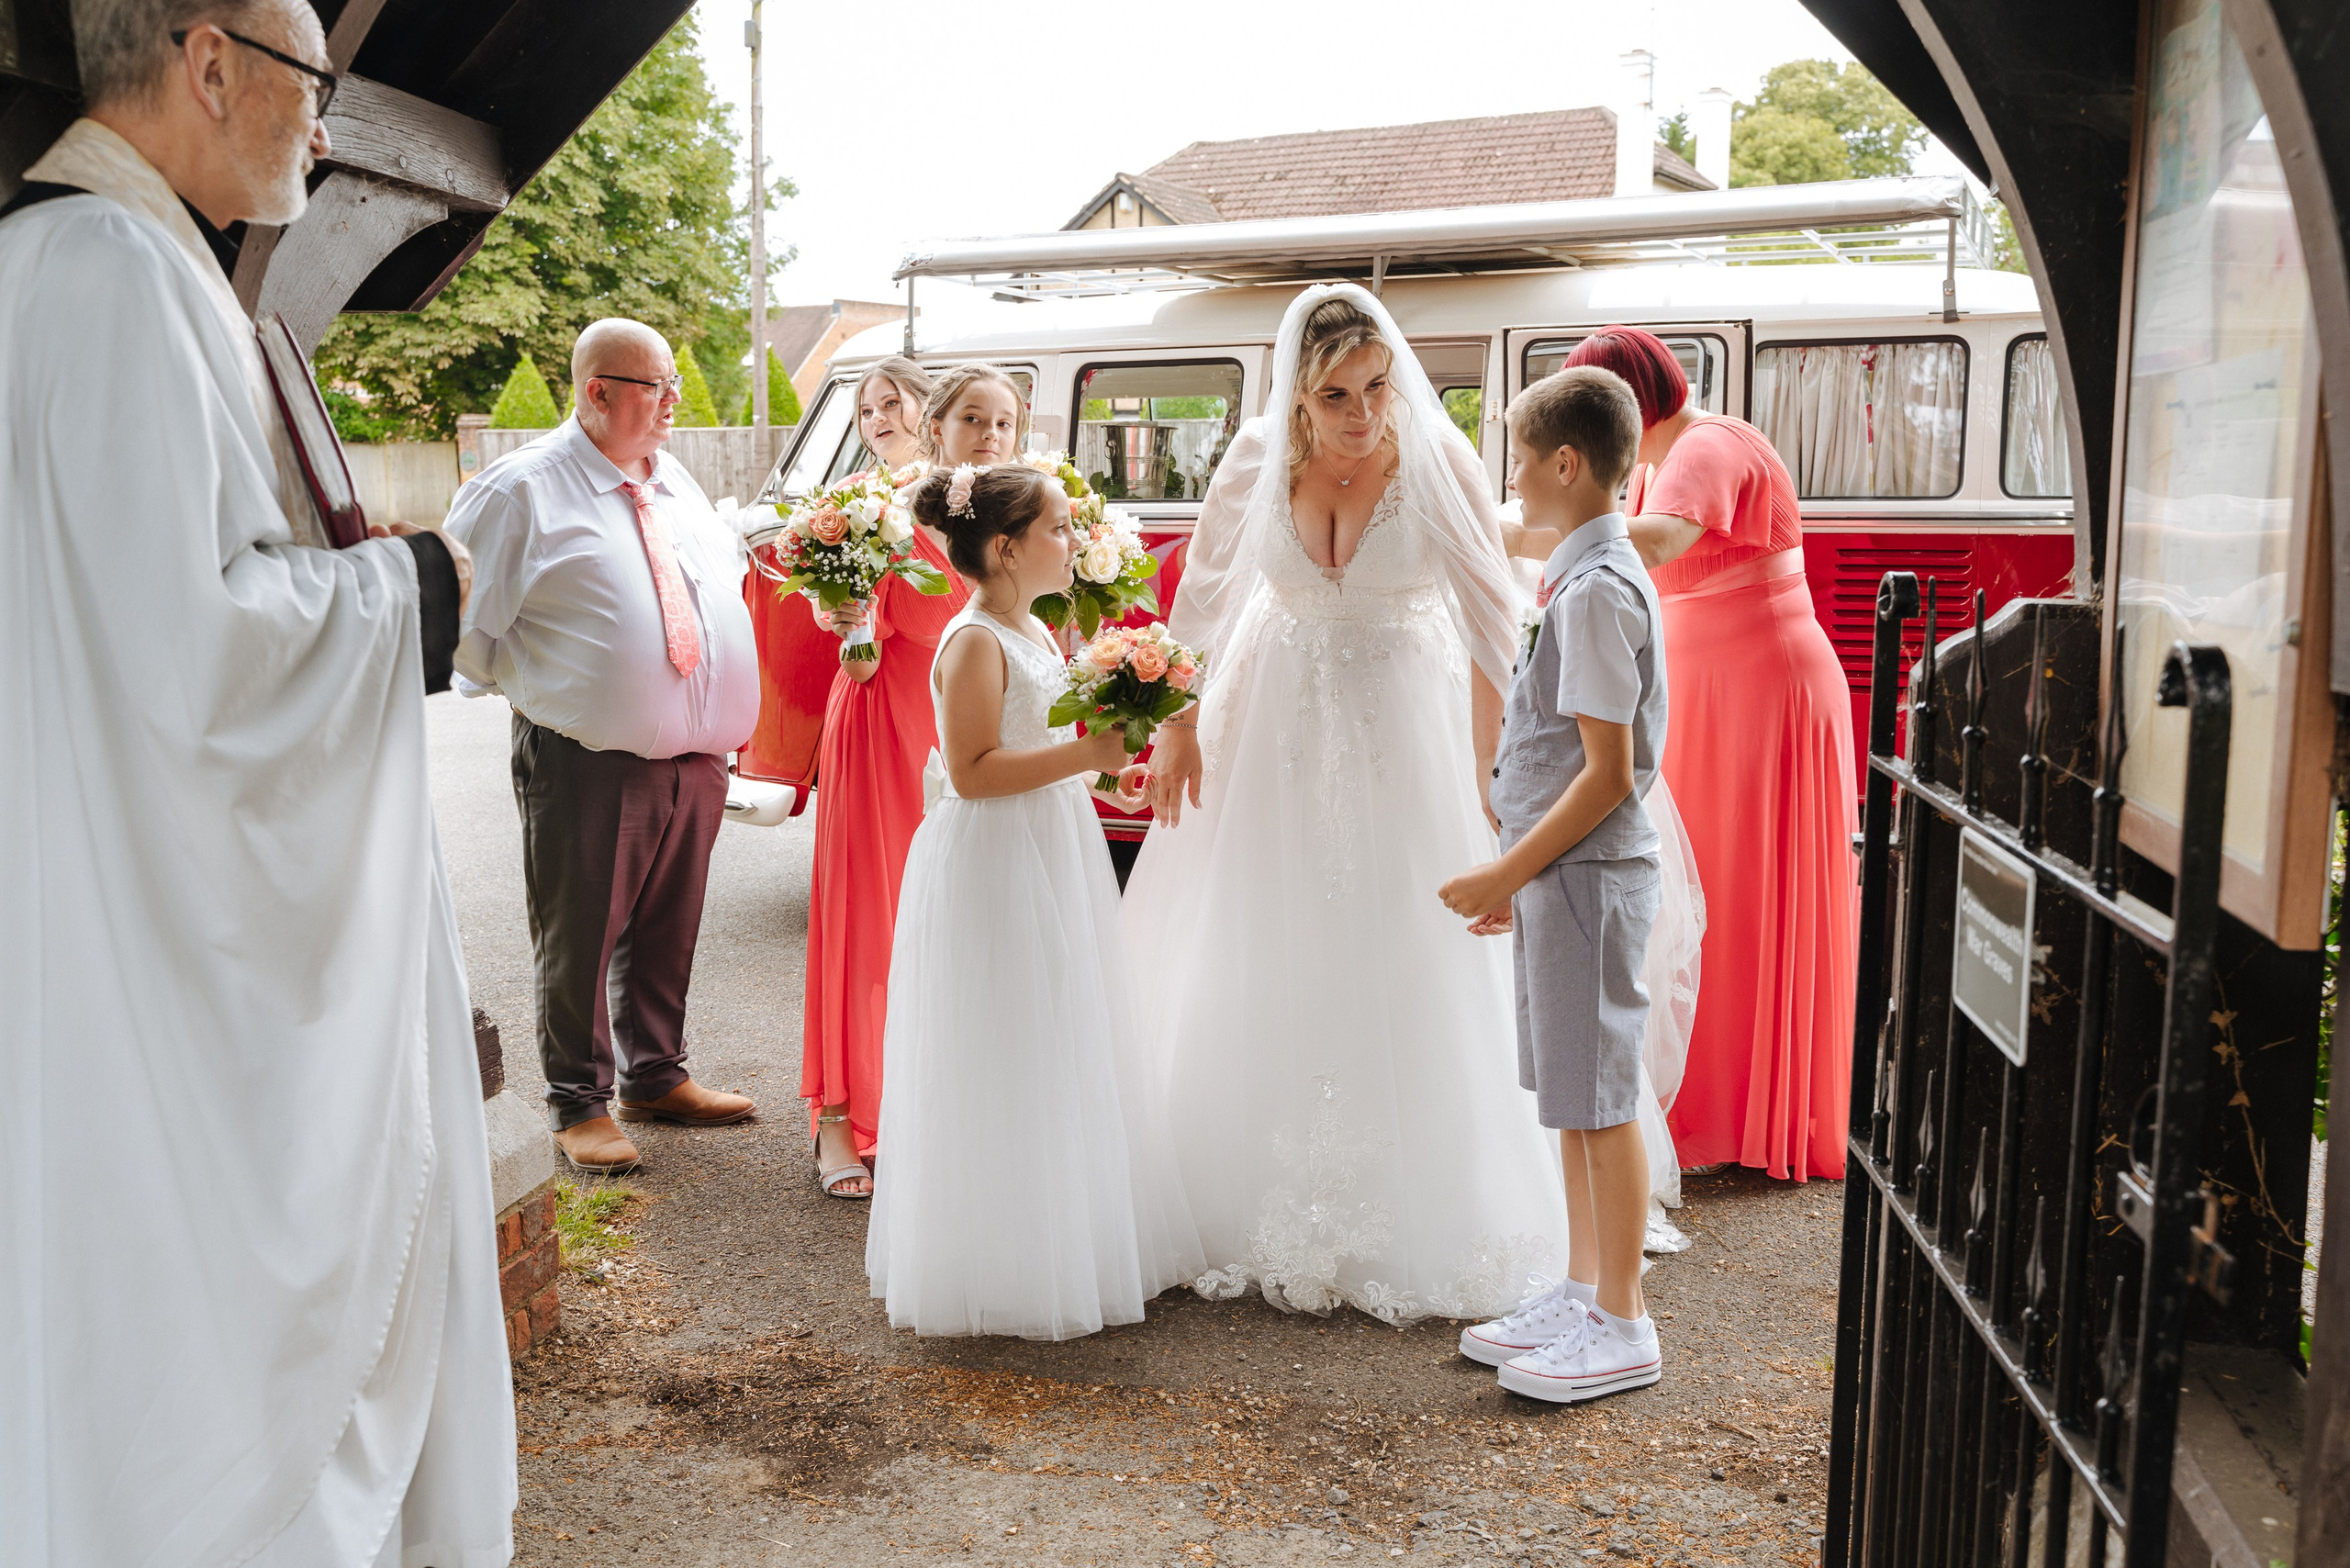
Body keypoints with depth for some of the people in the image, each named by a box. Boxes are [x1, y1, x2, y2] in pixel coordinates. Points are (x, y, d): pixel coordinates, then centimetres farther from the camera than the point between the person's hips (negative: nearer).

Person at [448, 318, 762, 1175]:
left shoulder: (674, 480, 14)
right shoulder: (523, 487, -7)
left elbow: (727, 580, 26)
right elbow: (459, 607, -4)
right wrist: (521, 684, -1)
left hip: (696, 756, 6)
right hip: (588, 761, -6)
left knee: (667, 929, 16)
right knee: (580, 937, 4)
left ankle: (654, 1076, 32)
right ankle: (578, 1103, 19)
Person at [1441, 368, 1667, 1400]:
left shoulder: (1597, 589, -18)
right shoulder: (1593, 575, 13)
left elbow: (1608, 773, -21)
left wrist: (1505, 874, -16)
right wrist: (1517, 873, 18)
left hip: (1586, 876, -10)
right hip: (1563, 872, 10)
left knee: (1598, 1098, 0)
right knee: (1575, 1095, 16)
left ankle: (1621, 1326, 12)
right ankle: (1584, 1290, 29)